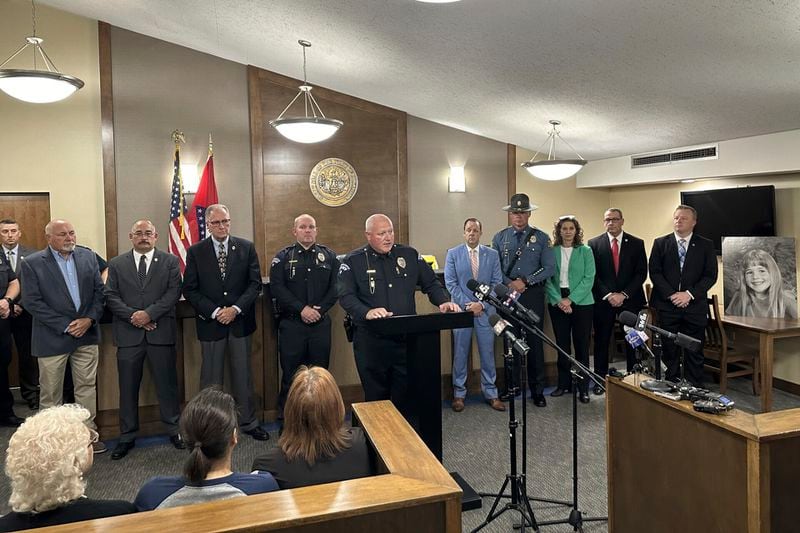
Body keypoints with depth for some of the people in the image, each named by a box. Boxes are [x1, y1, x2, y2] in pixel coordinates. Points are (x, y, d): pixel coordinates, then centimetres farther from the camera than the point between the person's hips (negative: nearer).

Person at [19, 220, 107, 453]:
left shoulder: (88, 256, 5)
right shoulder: (32, 263, -5)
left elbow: (99, 291, 6)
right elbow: (32, 302, -10)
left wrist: (90, 319, -8)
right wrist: (64, 326, -14)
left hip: (86, 334, 3)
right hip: (52, 338, -3)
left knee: (87, 387, 9)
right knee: (50, 392, 8)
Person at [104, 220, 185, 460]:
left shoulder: (170, 262, 6)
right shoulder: (116, 264, 10)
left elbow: (174, 292, -4)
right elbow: (111, 296, 2)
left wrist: (149, 313, -14)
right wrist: (133, 316, -11)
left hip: (161, 332, -1)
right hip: (129, 334, 1)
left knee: (167, 384, 6)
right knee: (128, 387, 8)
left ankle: (174, 430, 19)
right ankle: (127, 437, 20)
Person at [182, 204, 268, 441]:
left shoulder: (246, 248, 2)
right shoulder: (196, 252, 0)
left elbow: (255, 283, -2)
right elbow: (190, 289, -3)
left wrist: (236, 309, -13)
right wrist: (215, 312, -13)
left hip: (240, 321, 1)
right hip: (210, 322, -1)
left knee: (243, 374, 11)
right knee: (211, 377, 8)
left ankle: (248, 422, 23)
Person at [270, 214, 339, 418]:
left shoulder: (329, 256, 9)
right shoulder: (283, 257, 4)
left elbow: (335, 286, 2)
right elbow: (277, 287, -6)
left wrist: (320, 309, -10)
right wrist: (301, 309, -14)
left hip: (321, 323, 2)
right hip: (291, 324, -1)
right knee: (290, 373, 3)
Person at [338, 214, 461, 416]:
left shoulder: (410, 255, 9)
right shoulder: (353, 261, -1)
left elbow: (431, 283, 13)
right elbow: (346, 296, -11)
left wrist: (443, 301, -6)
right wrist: (367, 312, -28)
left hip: (406, 338, 2)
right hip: (371, 341, -2)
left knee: (406, 394, 7)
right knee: (376, 396, 8)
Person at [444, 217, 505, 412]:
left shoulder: (492, 254, 6)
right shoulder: (453, 254, 2)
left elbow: (497, 283, 2)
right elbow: (450, 283, -3)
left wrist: (482, 304, -9)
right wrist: (467, 304, -12)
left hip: (485, 310, 1)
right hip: (461, 310, -1)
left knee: (488, 352, 6)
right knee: (460, 353, 6)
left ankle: (491, 393, 17)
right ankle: (459, 393, 16)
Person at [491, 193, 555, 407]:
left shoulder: (541, 238, 2)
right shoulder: (500, 238, 7)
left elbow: (550, 268, -3)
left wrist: (526, 281, -12)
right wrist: (509, 284, -12)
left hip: (533, 295, -1)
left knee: (535, 342, 3)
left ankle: (538, 391, 14)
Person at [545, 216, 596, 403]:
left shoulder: (585, 251, 2)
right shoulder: (551, 251, 4)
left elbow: (589, 279, -5)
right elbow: (547, 279, 0)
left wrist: (571, 299, -14)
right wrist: (558, 300, -13)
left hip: (581, 303, -1)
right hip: (557, 303, 1)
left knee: (582, 345, 1)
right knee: (562, 345, 8)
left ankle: (583, 388, 10)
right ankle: (564, 383, 20)